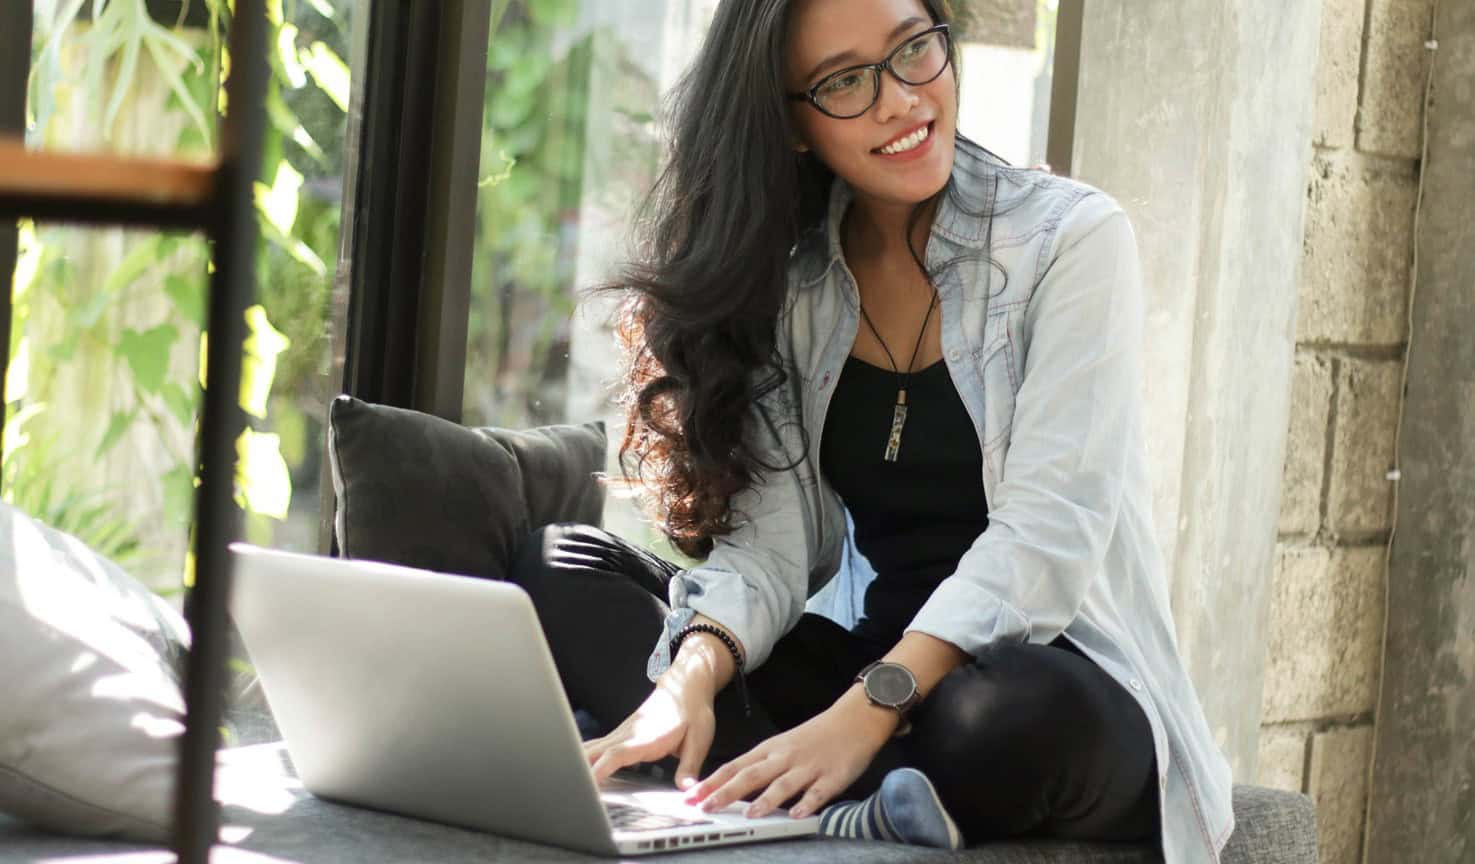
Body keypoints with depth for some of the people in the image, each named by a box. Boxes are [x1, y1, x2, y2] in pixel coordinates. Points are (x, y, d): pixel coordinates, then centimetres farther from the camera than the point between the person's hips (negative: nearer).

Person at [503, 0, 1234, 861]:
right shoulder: (787, 278, 7)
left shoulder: (1070, 237, -6)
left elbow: (1046, 531, -17)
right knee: (561, 566, -11)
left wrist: (866, 712, -31)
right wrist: (693, 678, -25)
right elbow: (768, 539, -3)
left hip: (1053, 675, -6)